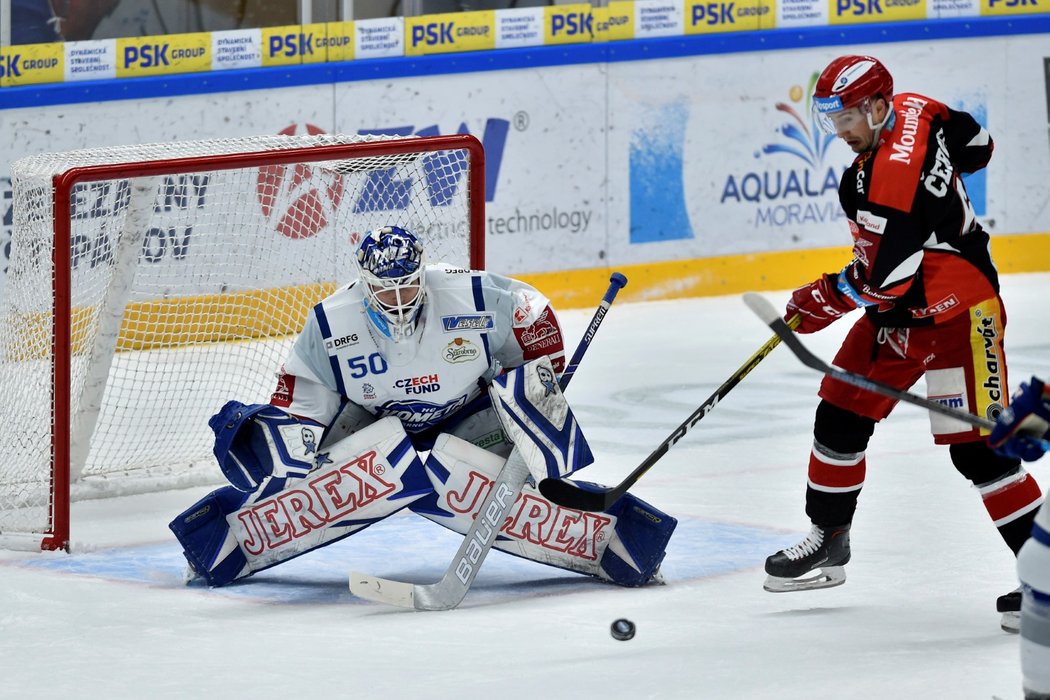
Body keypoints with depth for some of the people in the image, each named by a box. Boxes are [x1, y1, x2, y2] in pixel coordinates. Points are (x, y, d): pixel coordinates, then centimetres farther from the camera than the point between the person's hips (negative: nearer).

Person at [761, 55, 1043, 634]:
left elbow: (887, 277, -27)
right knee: (840, 413, 12)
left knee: (975, 448, -12)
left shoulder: (890, 178, -30)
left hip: (954, 314, -10)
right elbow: (975, 145, 15)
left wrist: (824, 301, -12)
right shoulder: (911, 110, -3)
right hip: (900, 310, 10)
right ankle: (828, 543, 26)